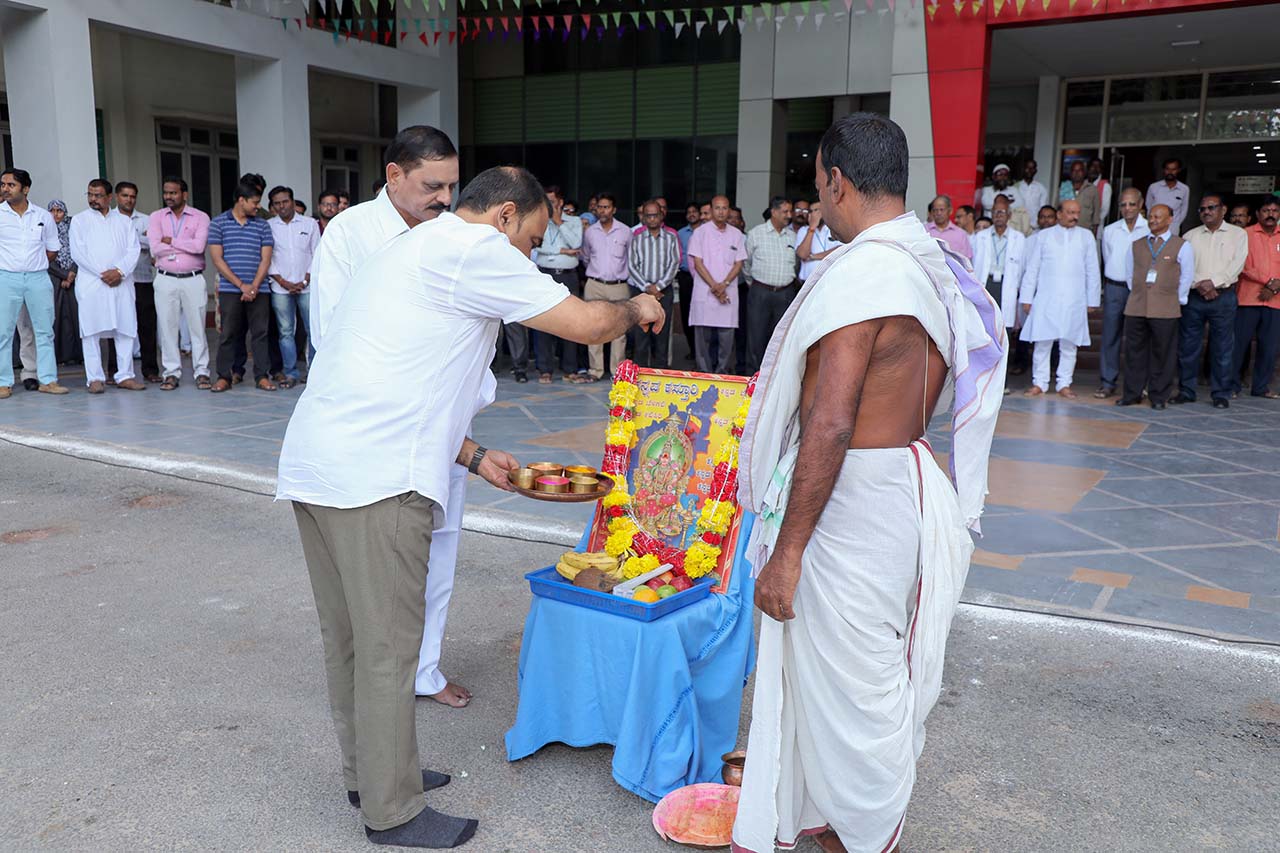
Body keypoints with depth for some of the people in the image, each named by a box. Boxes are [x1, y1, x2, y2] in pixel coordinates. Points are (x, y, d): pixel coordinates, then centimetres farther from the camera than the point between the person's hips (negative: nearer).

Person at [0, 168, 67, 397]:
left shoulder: (43, 216, 7)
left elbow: (53, 250, 14)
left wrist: (35, 263, 8)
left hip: (38, 277, 2)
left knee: (44, 331, 4)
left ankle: (47, 380, 9)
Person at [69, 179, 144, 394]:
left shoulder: (124, 221, 15)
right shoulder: (80, 220, 9)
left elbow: (134, 249, 5)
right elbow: (77, 252, 0)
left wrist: (119, 271, -11)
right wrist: (102, 273, -9)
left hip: (122, 282, 2)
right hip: (91, 282, -2)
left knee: (126, 329, 0)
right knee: (91, 330, -4)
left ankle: (125, 376, 5)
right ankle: (95, 378, -1)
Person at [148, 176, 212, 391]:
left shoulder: (200, 217, 2)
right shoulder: (156, 217, 8)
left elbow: (199, 246, -14)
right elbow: (156, 248, -6)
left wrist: (170, 241, -7)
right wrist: (187, 245, -5)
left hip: (193, 279, -2)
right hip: (165, 279, 2)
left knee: (197, 326, 0)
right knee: (167, 327, 2)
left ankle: (201, 372, 7)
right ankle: (171, 373, 9)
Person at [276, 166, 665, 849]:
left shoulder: (417, 249, 25)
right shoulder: (474, 248, -7)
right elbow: (585, 323, -10)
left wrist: (473, 456, 24)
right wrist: (635, 309, 11)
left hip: (314, 463, 10)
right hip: (374, 479, -10)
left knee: (349, 639, 19)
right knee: (388, 647, 1)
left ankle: (367, 773, 34)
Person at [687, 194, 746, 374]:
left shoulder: (736, 234, 10)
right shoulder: (701, 232, 3)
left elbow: (739, 263, 7)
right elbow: (697, 263, -2)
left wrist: (724, 284, -9)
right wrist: (713, 286, -10)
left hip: (728, 294, 2)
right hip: (704, 293, -2)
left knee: (727, 337, -1)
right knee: (703, 336, -1)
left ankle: (721, 373, 8)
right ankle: (704, 373, 6)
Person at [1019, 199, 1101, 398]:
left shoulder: (1086, 236, 11)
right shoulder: (1044, 236, 9)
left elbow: (1092, 271, 11)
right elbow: (1032, 269, 8)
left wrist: (1093, 300, 7)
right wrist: (1026, 298, 3)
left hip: (1074, 301, 1)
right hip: (1046, 299, -1)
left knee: (1069, 344, 1)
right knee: (1042, 342, -3)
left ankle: (1064, 384, 8)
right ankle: (1039, 382, 5)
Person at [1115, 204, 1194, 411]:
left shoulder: (1182, 246, 4)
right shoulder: (1137, 245, 14)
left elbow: (1187, 277, 7)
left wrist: (1177, 299, 6)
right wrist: (1136, 294, 14)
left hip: (1165, 310, -3)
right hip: (1136, 308, 3)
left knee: (1162, 354, 1)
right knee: (1134, 351, 4)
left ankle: (1159, 397, 8)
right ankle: (1132, 394, 12)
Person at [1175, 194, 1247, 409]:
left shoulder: (1238, 234, 8)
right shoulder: (1190, 236, 13)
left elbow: (1237, 264, -3)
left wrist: (1214, 282, -14)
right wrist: (1200, 285, -12)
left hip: (1223, 296, -2)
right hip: (1194, 296, 2)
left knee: (1223, 347, 0)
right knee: (1188, 345, 3)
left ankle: (1221, 393, 7)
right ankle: (1186, 390, 11)